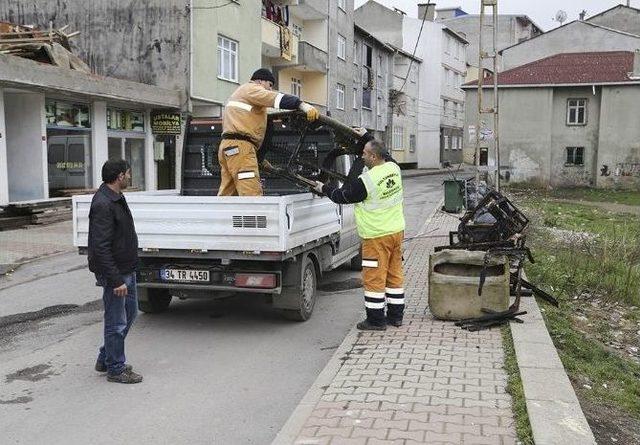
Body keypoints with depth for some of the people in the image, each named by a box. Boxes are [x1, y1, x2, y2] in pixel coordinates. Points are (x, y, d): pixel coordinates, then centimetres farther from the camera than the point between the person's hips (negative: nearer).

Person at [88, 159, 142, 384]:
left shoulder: (116, 198, 11)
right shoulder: (103, 205, -22)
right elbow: (101, 248, -26)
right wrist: (116, 280, -25)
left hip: (127, 269, 10)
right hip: (115, 272, -10)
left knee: (130, 313, 20)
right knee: (117, 323, 2)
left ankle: (105, 360, 32)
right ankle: (115, 369, 17)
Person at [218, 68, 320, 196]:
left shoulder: (239, 93, 35)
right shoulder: (251, 88, 5)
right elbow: (277, 98, -16)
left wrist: (261, 159, 30)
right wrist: (303, 105, -29)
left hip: (228, 146, 10)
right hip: (239, 147, -10)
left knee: (227, 194, 8)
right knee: (252, 194, -19)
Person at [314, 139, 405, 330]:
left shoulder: (366, 181, -20)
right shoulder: (394, 168, 1)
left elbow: (342, 196, -7)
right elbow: (385, 156, 25)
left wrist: (324, 189, 10)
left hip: (377, 236, -8)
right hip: (397, 231, 8)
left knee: (374, 278, 1)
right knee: (395, 274, 14)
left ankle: (376, 320, 8)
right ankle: (395, 316, 23)